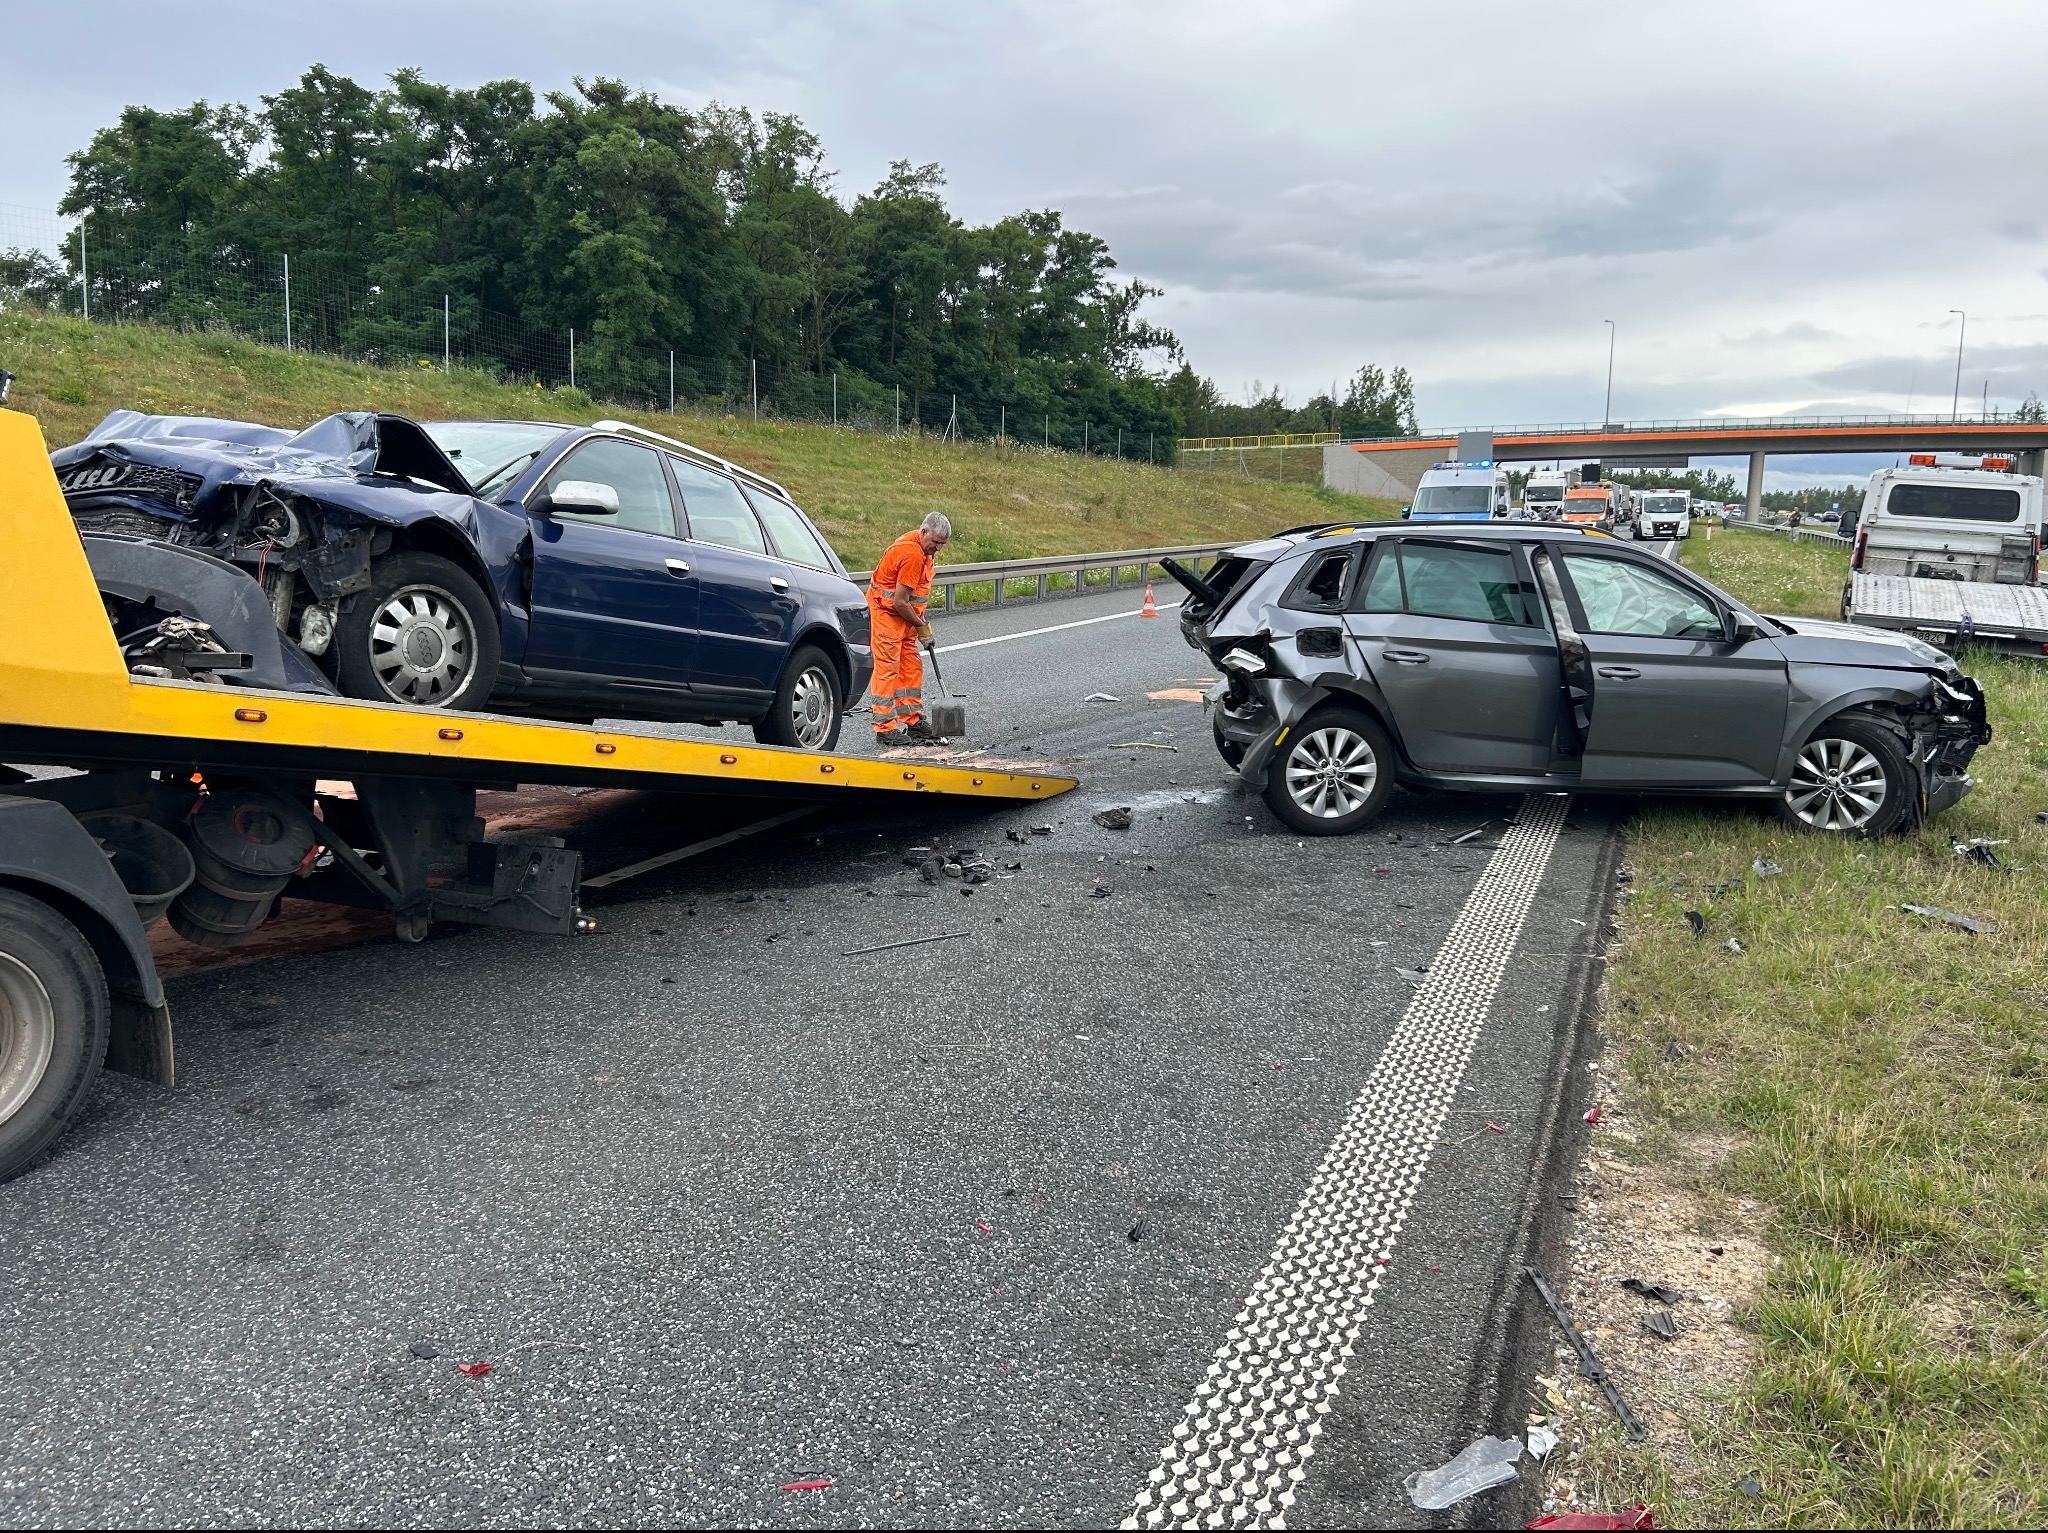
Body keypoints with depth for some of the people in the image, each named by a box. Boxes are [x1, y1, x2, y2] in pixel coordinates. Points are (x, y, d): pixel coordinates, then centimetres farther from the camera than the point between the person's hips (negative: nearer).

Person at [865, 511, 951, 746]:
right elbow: (900, 602, -25)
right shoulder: (912, 554, -26)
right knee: (887, 669, -10)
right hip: (886, 611, -10)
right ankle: (885, 729, -9)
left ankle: (912, 721, 18)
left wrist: (920, 618, 15)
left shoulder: (921, 547, 6)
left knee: (911, 667, 11)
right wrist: (922, 625, -11)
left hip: (902, 612, 10)